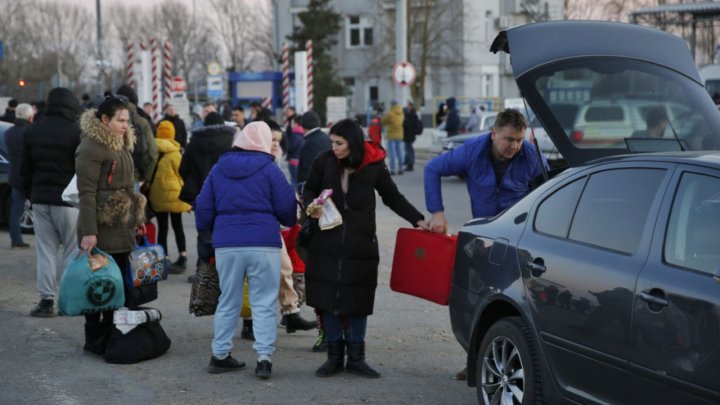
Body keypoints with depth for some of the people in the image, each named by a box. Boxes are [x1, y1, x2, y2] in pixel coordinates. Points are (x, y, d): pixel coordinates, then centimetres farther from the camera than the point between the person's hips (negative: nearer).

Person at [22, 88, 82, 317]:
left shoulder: (32, 132, 8)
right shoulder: (75, 132, -10)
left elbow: (25, 169, 13)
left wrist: (30, 195, 18)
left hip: (40, 199, 4)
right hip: (67, 199, -4)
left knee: (45, 251, 7)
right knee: (72, 251, 5)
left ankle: (46, 300, 3)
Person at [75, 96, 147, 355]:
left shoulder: (121, 145, 16)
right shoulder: (91, 147, -12)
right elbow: (86, 192, -17)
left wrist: (137, 219, 19)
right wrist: (88, 232, -21)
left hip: (122, 228, 8)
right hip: (102, 229, -8)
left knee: (118, 285, 9)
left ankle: (113, 336, 17)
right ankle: (95, 340, 9)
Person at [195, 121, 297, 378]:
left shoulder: (219, 169, 8)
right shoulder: (269, 169, -2)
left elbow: (204, 206, 10)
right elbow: (286, 207, -1)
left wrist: (205, 231, 28)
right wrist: (291, 221, 20)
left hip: (226, 244, 3)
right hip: (263, 244, -3)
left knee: (228, 302, 14)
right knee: (264, 303, 2)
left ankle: (220, 355, 18)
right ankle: (264, 357, -5)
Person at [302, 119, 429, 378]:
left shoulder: (374, 166, -4)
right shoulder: (325, 161, -2)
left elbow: (393, 198, 7)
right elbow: (309, 189, 12)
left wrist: (418, 220, -2)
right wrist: (311, 207, -10)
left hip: (360, 245, -1)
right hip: (327, 243, 1)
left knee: (358, 302, 3)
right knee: (329, 300, 4)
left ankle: (356, 358, 15)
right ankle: (334, 357, 16)